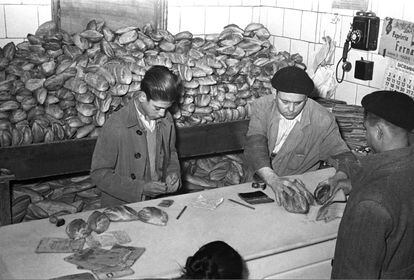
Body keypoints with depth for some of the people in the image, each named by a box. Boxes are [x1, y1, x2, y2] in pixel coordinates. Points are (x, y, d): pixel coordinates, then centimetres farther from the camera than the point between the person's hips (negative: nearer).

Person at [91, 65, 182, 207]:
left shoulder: (166, 119, -2)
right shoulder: (116, 125, -19)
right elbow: (99, 173, -14)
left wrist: (173, 173, -4)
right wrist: (140, 188, -21)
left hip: (157, 201, 3)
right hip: (121, 207, -2)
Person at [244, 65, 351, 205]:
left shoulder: (323, 121, -13)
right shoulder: (261, 106, -10)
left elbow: (342, 156, -4)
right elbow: (255, 146, -21)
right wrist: (273, 179, -38)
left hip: (299, 186, -1)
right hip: (259, 180, 2)